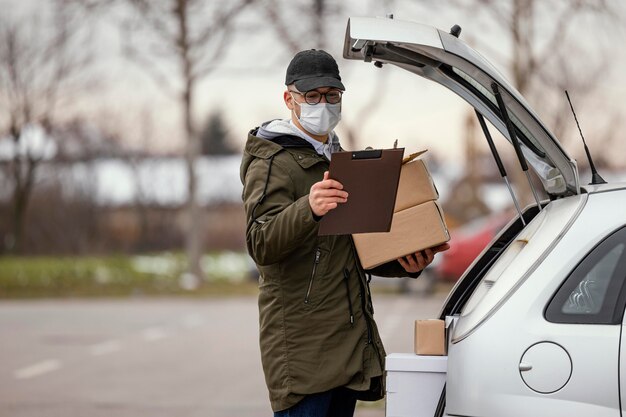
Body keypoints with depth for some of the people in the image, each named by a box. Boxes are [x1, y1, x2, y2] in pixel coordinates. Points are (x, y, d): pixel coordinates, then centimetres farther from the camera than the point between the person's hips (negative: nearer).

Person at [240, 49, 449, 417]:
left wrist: (405, 264, 9)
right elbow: (260, 244, -22)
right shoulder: (272, 162, -5)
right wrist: (307, 209, -41)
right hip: (303, 344, -8)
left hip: (350, 341, 8)